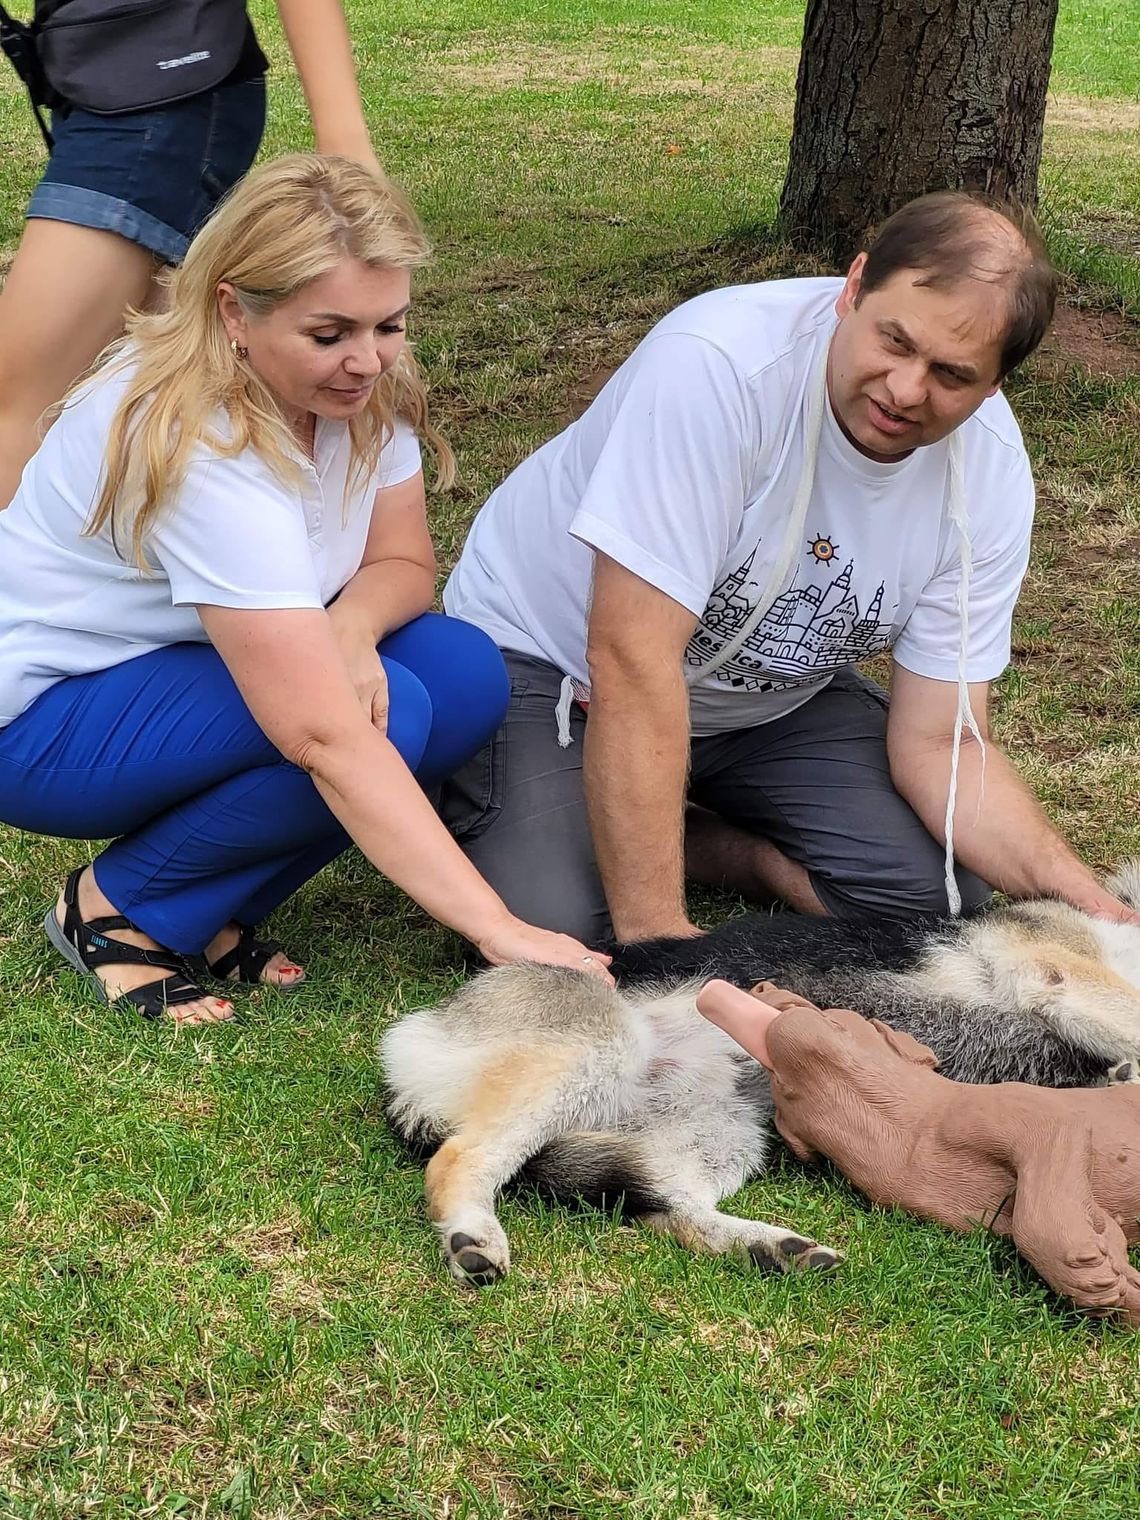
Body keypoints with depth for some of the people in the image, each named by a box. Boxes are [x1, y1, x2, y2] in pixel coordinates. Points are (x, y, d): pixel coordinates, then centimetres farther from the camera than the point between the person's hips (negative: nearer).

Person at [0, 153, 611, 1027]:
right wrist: (500, 934, -42)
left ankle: (210, 911, -2)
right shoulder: (199, 451, -34)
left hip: (181, 669, 8)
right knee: (384, 716, -29)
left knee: (467, 675, -16)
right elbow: (328, 741, -39)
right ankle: (122, 910, -8)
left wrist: (348, 624, -27)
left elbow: (405, 565, -1)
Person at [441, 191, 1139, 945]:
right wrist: (654, 934, -37)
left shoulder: (991, 471, -16)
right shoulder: (717, 363, -34)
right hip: (550, 656, -4)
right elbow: (632, 662, -35)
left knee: (945, 896, -14)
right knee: (547, 932, -28)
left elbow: (939, 742, -11)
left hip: (768, 700, 5)